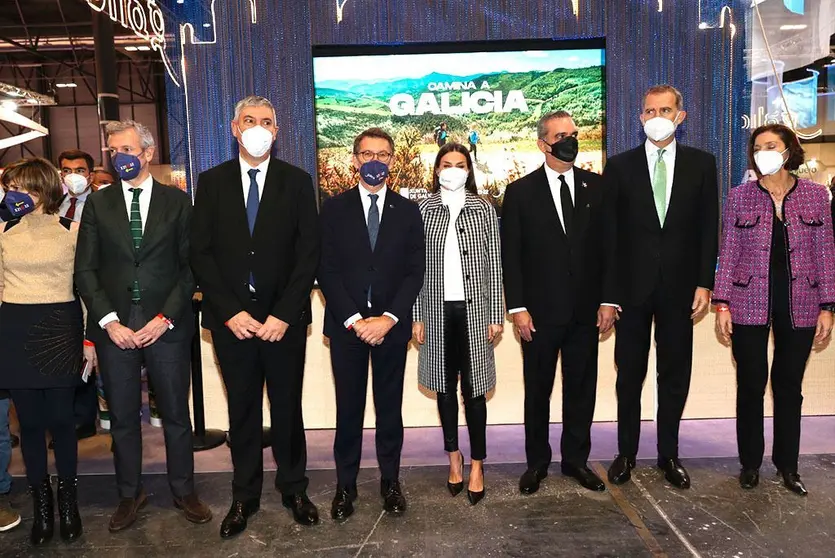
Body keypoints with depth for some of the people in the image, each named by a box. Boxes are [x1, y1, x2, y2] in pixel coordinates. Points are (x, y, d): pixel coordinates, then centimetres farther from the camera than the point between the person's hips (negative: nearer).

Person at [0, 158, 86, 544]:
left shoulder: (73, 231, -1)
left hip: (59, 329, -3)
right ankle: (41, 503, 22)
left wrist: (89, 338, -2)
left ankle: (67, 499, 21)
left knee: (60, 417, 1)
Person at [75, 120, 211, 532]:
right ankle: (130, 494, 28)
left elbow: (190, 266, 0)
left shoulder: (177, 202, 3)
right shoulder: (97, 204, 7)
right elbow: (85, 269, 3)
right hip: (114, 325, 2)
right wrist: (109, 321, -8)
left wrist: (165, 318, -9)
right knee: (123, 417, 11)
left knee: (176, 414, 8)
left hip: (166, 324, -1)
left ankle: (183, 490, 25)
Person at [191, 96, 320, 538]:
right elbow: (201, 253, 1)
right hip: (231, 318, 1)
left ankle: (293, 488, 27)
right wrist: (231, 312, -8)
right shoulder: (212, 182, 6)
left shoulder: (297, 182, 3)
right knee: (241, 409, 11)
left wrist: (283, 315, -10)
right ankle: (244, 496, 25)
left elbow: (308, 253, -2)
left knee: (287, 406, 10)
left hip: (284, 318, -1)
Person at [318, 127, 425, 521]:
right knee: (348, 408, 7)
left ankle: (390, 481, 24)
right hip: (346, 325, 0)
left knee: (390, 407, 10)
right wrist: (354, 320, -12)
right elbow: (327, 271, -3)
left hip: (392, 326, 1)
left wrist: (389, 318, -12)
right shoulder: (334, 209, 3)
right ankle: (346, 485, 21)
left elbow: (415, 271, 1)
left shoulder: (407, 211, 6)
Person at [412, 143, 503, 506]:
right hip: (437, 309, 1)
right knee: (445, 385, 11)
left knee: (473, 387, 2)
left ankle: (477, 463, 16)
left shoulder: (484, 210, 3)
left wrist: (496, 316, -2)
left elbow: (494, 265, 2)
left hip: (474, 309, -1)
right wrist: (417, 316, 0)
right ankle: (453, 455, 28)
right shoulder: (423, 210, 4)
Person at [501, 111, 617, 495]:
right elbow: (510, 255, -3)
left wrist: (608, 300, -1)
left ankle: (576, 459, 28)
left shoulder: (596, 187, 6)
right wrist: (517, 307, -9)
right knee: (537, 390, 9)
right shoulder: (520, 192, -1)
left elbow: (609, 246, 6)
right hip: (540, 311, -2)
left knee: (582, 388, 11)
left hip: (586, 311, 2)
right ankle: (537, 462, 25)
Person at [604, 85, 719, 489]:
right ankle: (626, 452, 22)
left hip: (680, 285, 1)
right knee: (629, 374, 8)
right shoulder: (620, 165, 2)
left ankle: (669, 454, 24)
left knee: (675, 374, 9)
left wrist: (704, 282, -4)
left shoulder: (701, 164, 5)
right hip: (632, 285, -1)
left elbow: (708, 228, 3)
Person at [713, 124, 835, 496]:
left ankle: (787, 465, 24)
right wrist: (722, 304, -5)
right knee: (750, 386, 7)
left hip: (800, 307, 1)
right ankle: (750, 463, 22)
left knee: (789, 387, 11)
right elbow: (728, 253, 0)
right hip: (749, 305, -1)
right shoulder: (739, 197, 1)